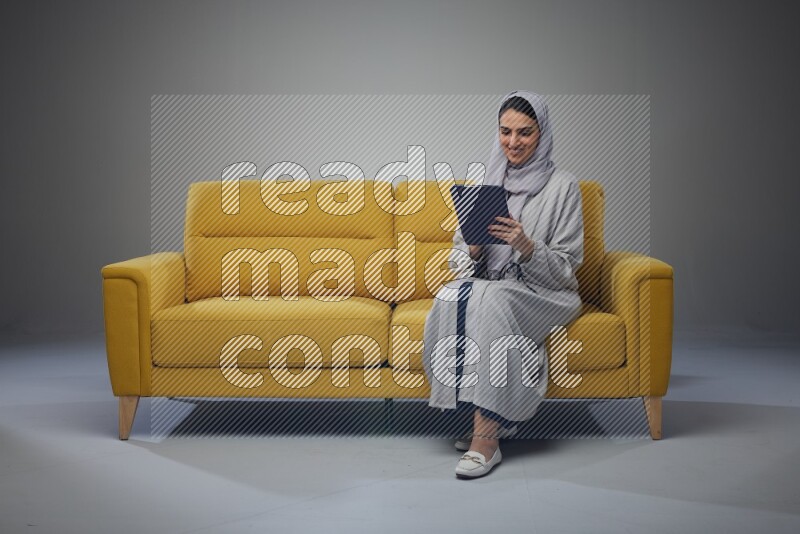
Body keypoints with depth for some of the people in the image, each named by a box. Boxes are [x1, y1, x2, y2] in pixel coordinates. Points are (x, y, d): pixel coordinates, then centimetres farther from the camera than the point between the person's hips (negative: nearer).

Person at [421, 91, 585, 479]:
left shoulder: (562, 186, -1)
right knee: (451, 298, -30)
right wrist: (473, 250, -12)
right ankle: (479, 418, -21)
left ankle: (485, 439, -33)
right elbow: (458, 258, 11)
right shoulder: (485, 182, 11)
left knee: (491, 302, -36)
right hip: (485, 285, 4)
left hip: (542, 295, -3)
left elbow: (565, 268, -5)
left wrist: (525, 246, -23)